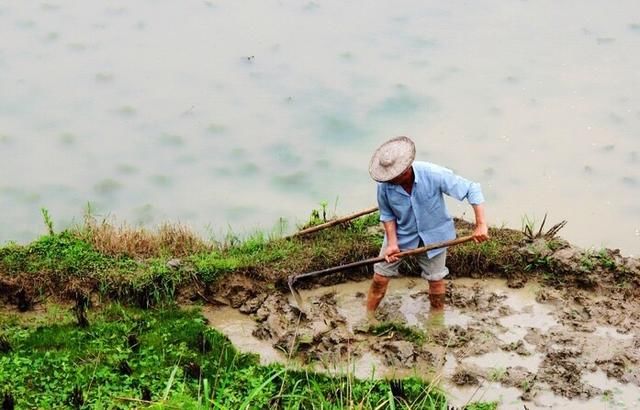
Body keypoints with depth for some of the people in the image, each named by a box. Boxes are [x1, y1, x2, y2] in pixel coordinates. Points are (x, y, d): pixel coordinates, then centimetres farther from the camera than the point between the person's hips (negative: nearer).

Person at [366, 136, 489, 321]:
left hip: (433, 233, -1)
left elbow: (472, 189, -28)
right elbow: (387, 214, -7)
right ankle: (369, 313, 27)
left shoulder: (434, 175, -33)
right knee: (381, 273, 6)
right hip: (401, 233, 1)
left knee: (435, 278, 13)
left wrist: (481, 225, -32)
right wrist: (392, 242, -17)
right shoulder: (385, 185, -25)